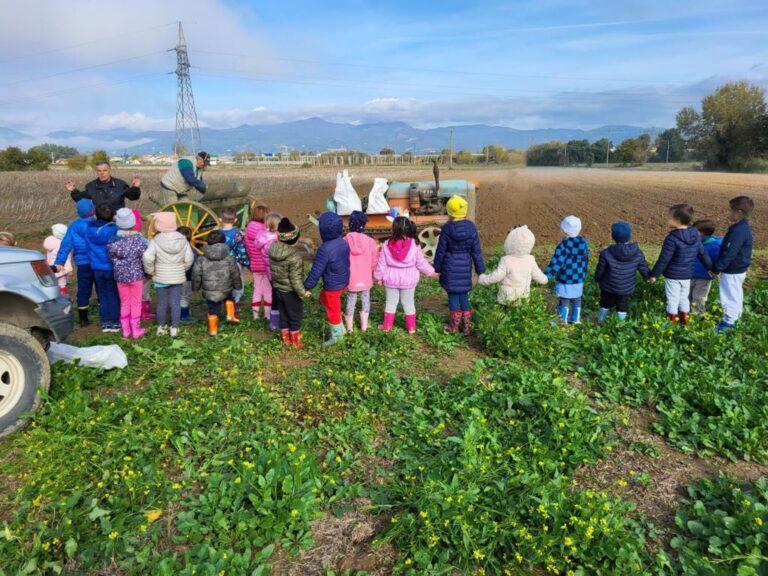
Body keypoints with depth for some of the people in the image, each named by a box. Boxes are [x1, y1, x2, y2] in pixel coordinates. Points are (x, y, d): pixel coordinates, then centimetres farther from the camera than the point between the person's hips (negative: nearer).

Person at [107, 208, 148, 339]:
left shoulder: (113, 239, -7)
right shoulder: (139, 239, -15)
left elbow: (111, 256, -3)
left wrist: (120, 264, 14)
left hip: (120, 276, 3)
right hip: (136, 275, -3)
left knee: (124, 302, 15)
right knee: (136, 302, 9)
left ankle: (126, 330, 21)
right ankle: (136, 330, 14)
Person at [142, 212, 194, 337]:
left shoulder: (155, 241, -13)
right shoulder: (182, 240, -3)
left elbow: (147, 258, -23)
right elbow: (189, 259, -2)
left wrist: (150, 271, -7)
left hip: (161, 277, -2)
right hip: (178, 277, 2)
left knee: (162, 303, 11)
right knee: (176, 303, 7)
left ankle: (161, 327, 23)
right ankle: (174, 328, 12)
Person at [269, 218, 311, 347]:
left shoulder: (273, 250, -7)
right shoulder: (295, 257, -28)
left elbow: (273, 271, 5)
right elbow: (295, 279, -25)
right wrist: (302, 293, -14)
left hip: (277, 289, 7)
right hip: (290, 292, -6)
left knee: (283, 315, 21)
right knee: (295, 316, 14)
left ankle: (286, 338, 35)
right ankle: (295, 340, 28)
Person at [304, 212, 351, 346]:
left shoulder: (325, 249, -29)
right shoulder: (343, 243, -6)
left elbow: (316, 271, -23)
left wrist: (307, 287, -12)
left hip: (333, 286, -8)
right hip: (343, 281, 8)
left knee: (332, 310, 13)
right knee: (324, 298, 30)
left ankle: (336, 335, 34)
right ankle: (340, 328, 37)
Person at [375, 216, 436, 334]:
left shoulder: (387, 245, -12)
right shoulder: (414, 245, -14)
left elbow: (382, 263, -5)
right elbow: (421, 263, -6)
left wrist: (378, 276, 10)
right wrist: (430, 272, 10)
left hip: (390, 280, 0)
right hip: (408, 280, 0)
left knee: (391, 302, 14)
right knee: (408, 303, 13)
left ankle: (387, 325, 20)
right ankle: (411, 327, 19)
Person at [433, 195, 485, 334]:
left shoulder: (447, 229, -14)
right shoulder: (471, 227, -6)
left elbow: (440, 251, -7)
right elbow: (476, 251, -1)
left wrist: (437, 267, 6)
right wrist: (480, 269, 7)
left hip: (450, 267, -3)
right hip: (465, 266, 3)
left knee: (453, 295, 7)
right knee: (464, 294, 15)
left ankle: (454, 326, 15)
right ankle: (467, 325, 20)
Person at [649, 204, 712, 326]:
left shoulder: (672, 238, -22)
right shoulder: (695, 237, 0)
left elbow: (663, 260, -20)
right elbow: (703, 254, 9)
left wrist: (654, 274, -12)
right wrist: (711, 268, 21)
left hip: (673, 276, -7)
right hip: (687, 275, 7)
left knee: (673, 300, 5)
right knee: (684, 298, 21)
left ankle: (672, 322, 16)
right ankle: (684, 319, 33)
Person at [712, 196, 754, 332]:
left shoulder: (738, 231, -27)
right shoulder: (744, 228, 5)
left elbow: (729, 253, -26)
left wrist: (717, 268, -17)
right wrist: (718, 267, 18)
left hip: (732, 271, -10)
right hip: (739, 269, 10)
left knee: (730, 296, 1)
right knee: (736, 295, 23)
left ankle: (729, 321, 11)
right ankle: (736, 315, 38)